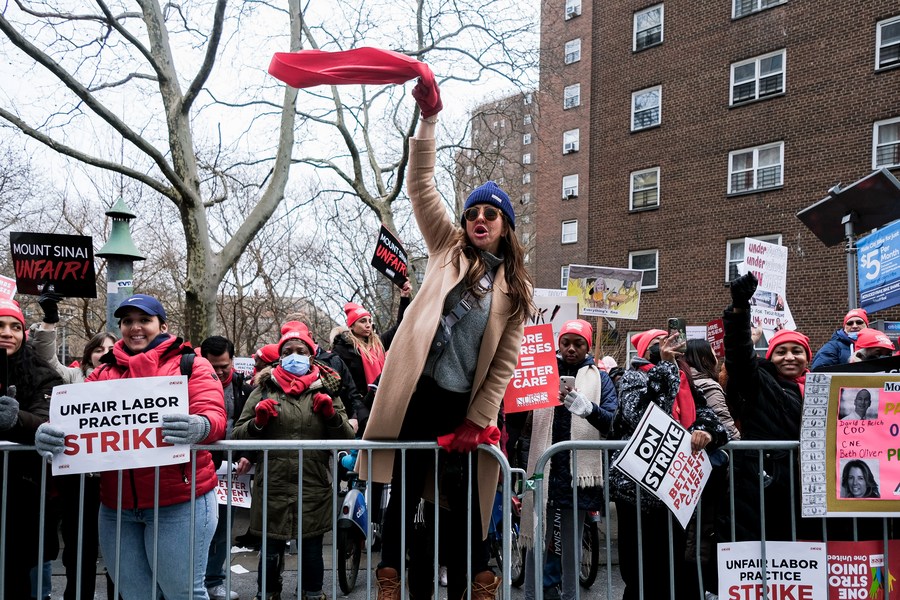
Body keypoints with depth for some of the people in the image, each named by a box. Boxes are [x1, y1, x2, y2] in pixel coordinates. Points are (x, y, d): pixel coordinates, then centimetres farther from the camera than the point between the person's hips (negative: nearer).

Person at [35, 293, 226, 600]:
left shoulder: (191, 364, 0)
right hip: (115, 506, 5)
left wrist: (199, 427, -36)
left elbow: (214, 416, -12)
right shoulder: (103, 373, 14)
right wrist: (51, 431, -20)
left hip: (178, 501, -4)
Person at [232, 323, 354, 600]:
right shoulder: (265, 388, 7)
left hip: (314, 490, 1)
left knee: (312, 550, 10)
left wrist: (332, 414, -11)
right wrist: (258, 422, -14)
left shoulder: (326, 389, 9)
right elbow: (238, 435, 4)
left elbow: (347, 437, 5)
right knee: (271, 551, 8)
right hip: (272, 487, 0)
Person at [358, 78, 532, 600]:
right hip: (417, 394, 0)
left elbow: (505, 361, 4)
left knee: (466, 506, 7)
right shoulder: (449, 249, 10)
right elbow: (420, 186, 1)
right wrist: (429, 117, -8)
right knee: (404, 495, 6)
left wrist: (478, 421, -3)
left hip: (465, 406, 1)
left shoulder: (516, 287, 9)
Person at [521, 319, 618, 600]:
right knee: (536, 535, 3)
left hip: (579, 468, 0)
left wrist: (587, 408, -26)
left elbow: (612, 421, -6)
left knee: (572, 540, 9)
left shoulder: (599, 377, 7)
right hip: (542, 464, 0)